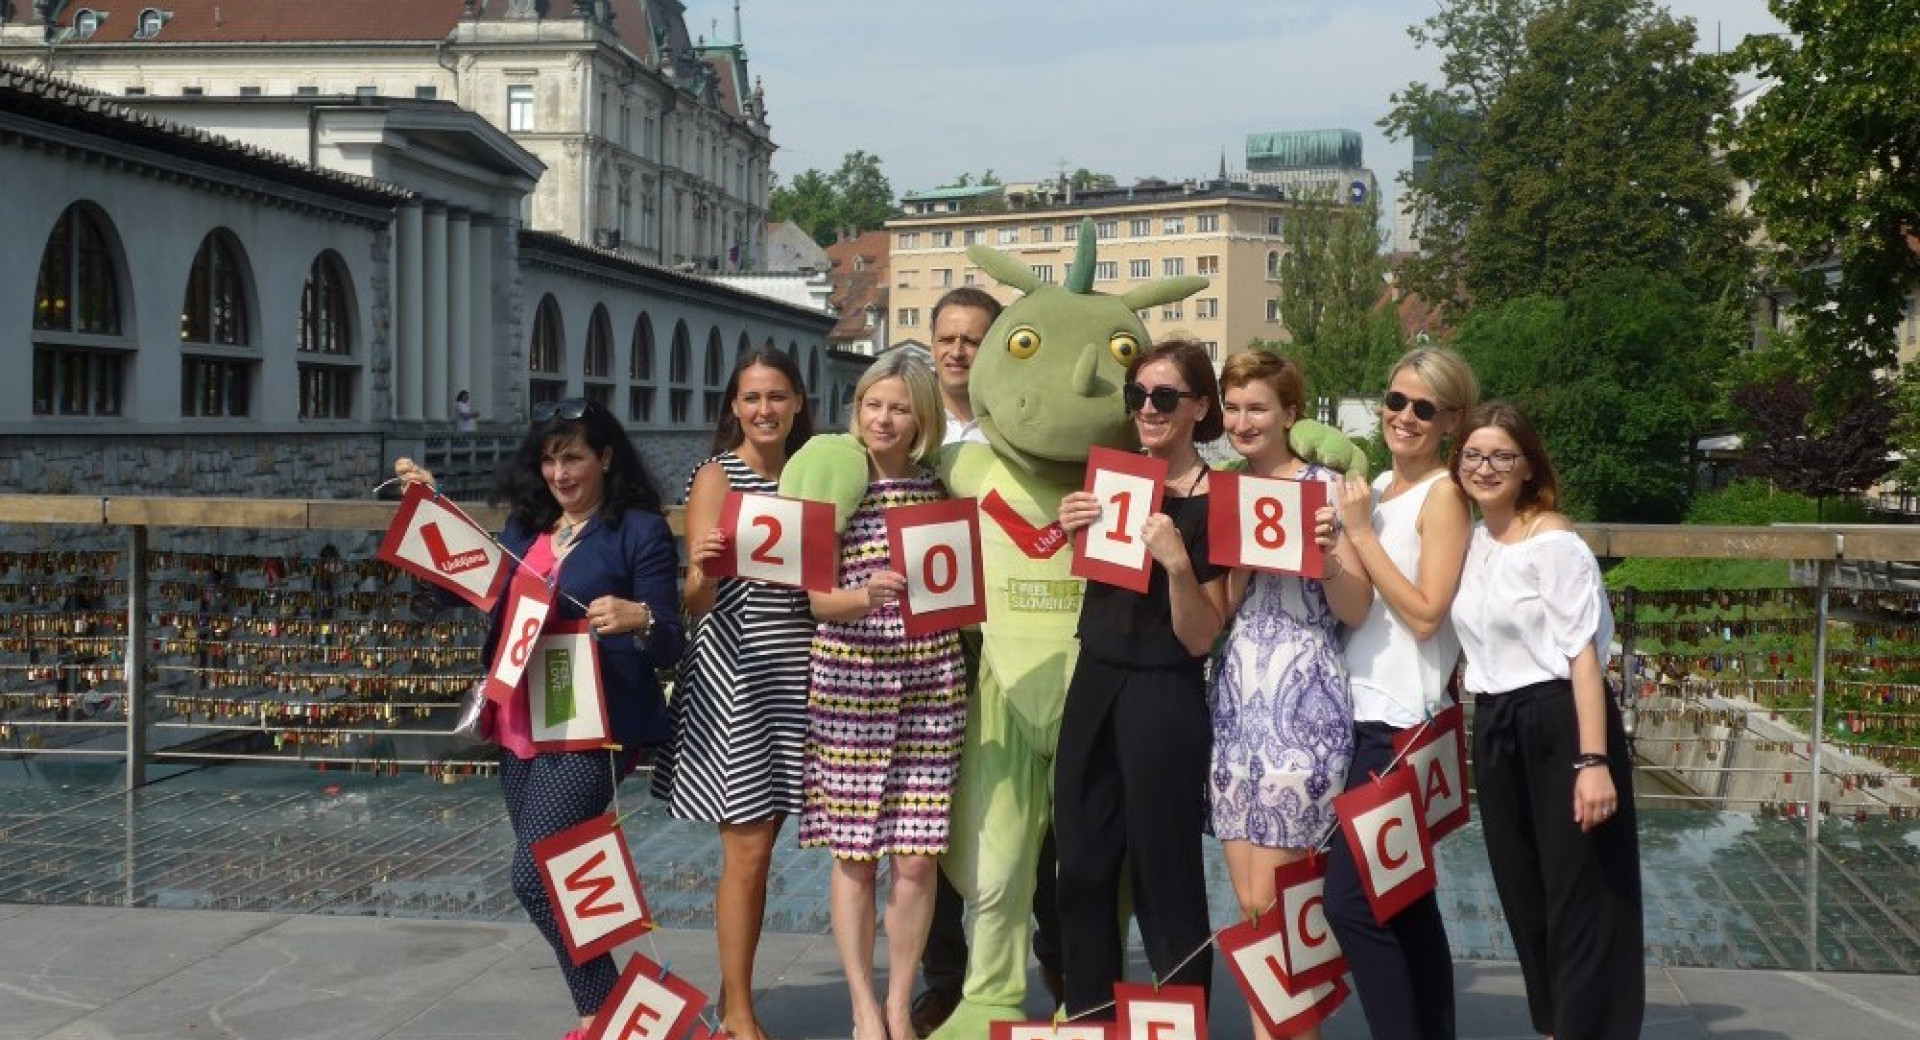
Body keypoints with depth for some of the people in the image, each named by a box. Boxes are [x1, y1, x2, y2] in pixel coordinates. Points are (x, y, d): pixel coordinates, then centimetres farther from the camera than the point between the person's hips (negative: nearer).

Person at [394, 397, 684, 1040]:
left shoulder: (641, 530, -6)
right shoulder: (525, 526, 13)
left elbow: (668, 648, -9)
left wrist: (640, 619, -30)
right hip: (520, 727, 7)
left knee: (535, 876, -14)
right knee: (553, 878, 9)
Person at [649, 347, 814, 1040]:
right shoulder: (717, 478, -5)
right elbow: (696, 602, -12)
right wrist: (702, 571, -33)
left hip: (792, 672, 5)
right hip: (733, 675, -5)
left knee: (763, 841, 10)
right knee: (747, 849, -4)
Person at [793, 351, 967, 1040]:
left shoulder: (939, 490, 5)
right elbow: (819, 600, -6)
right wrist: (866, 595, -26)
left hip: (930, 685, 2)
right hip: (849, 683, -1)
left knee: (916, 857, 1)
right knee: (854, 854, 3)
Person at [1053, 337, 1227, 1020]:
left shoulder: (1214, 503, -12)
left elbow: (1201, 639, -12)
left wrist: (1177, 561, -27)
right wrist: (1071, 529, 0)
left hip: (1164, 699, -7)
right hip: (1092, 686, 7)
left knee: (1164, 876, -1)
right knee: (1082, 866, 12)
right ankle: (1087, 1017, 24)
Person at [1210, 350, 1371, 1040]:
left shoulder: (1322, 486, -3)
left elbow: (1356, 610, -6)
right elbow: (1215, 612, 8)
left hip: (1301, 697, -5)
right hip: (1236, 696, 6)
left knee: (1272, 902, -5)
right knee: (1248, 902, 6)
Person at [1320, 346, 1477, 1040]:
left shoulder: (1443, 493, -8)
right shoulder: (1377, 488, 15)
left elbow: (1425, 615, -17)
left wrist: (1361, 532, -14)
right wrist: (1334, 542, 0)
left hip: (1400, 719, -8)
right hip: (1363, 709, 8)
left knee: (1350, 898, -12)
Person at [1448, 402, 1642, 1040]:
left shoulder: (1554, 542, -12)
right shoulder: (1470, 542, 10)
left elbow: (1583, 654, -15)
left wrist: (1595, 761, -21)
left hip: (1559, 725, -8)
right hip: (1495, 733, 8)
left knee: (1580, 901, -2)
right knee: (1525, 898, 14)